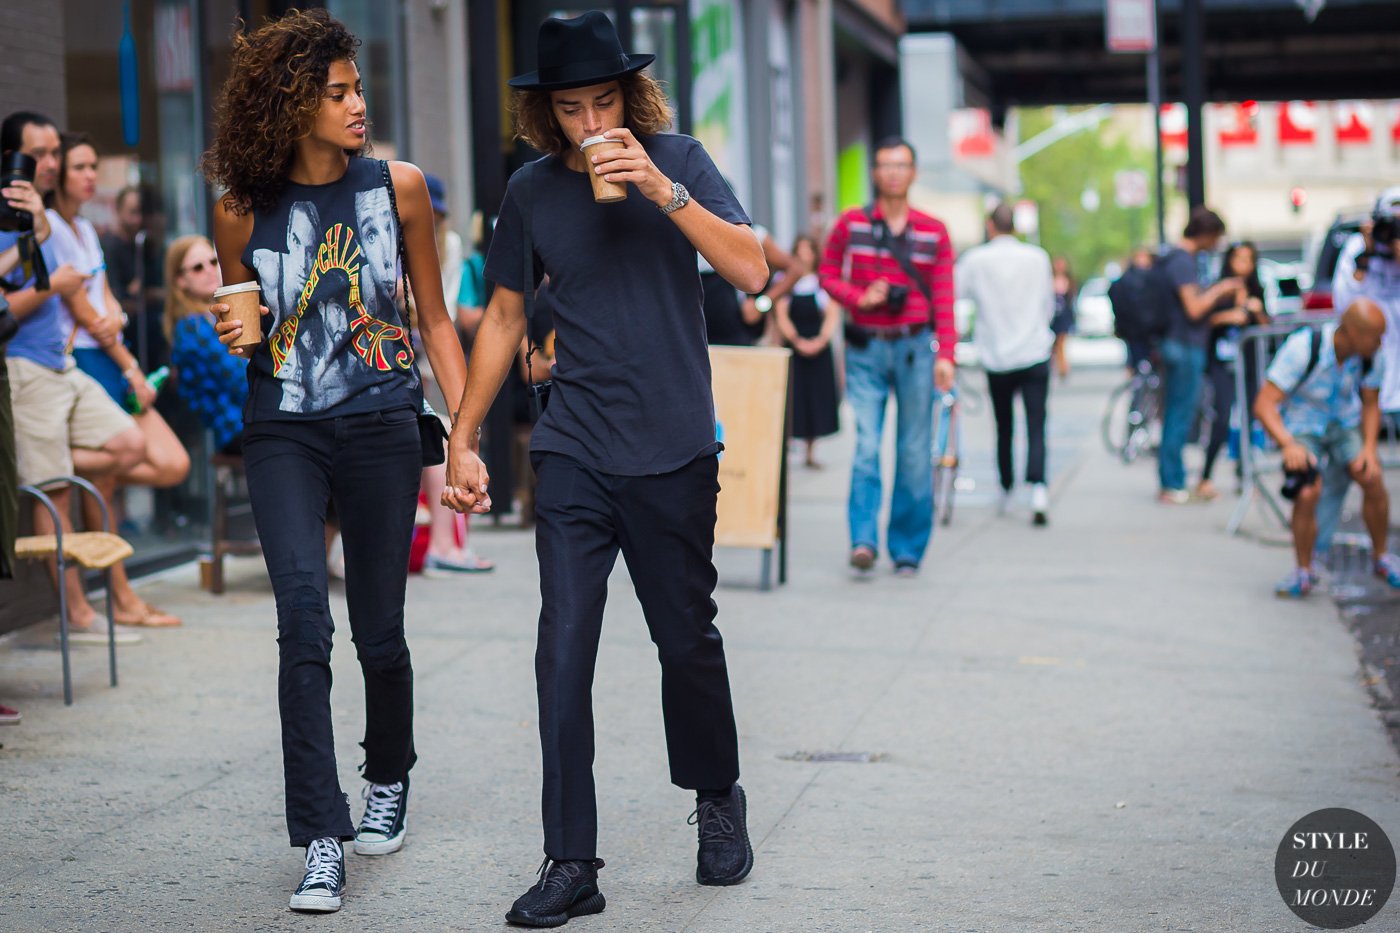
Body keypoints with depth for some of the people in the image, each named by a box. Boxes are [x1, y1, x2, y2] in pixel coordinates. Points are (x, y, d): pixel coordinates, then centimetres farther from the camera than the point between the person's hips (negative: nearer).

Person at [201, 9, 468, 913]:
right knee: (303, 618, -15)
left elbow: (435, 318, 8)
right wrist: (235, 338, -8)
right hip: (283, 433, 0)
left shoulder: (397, 186, 2)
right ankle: (322, 842, -11)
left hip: (382, 430, 0)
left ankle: (389, 780, 35)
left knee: (379, 631, 6)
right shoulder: (245, 210, 2)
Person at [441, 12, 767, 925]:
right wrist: (463, 438, 11)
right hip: (575, 455, 2)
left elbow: (752, 272, -13)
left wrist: (662, 189, -22)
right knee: (564, 654, -4)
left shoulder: (677, 160, -2)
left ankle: (719, 799, 35)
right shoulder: (532, 191, 4)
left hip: (675, 453, -1)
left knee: (687, 641, 9)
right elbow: (505, 317, 13)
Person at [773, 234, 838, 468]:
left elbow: (833, 315, 0)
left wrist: (821, 340, -15)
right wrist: (797, 340, -17)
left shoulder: (823, 282, 6)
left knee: (816, 400, 4)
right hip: (792, 346, -2)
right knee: (792, 400, -5)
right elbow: (781, 315, -3)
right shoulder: (785, 281, 3)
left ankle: (810, 453, 13)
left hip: (819, 349, 2)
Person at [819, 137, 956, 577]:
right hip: (866, 348, -1)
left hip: (915, 347, 1)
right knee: (866, 446, -12)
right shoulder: (851, 224, 4)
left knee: (914, 452, 2)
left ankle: (907, 549, 9)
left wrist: (945, 355, -6)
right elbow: (828, 274, 10)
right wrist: (858, 297, -9)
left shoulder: (934, 232, 7)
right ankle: (863, 539, -15)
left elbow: (943, 299, 4)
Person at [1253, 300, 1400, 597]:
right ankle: (1303, 572, -5)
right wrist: (1288, 445, -44)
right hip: (1302, 426, -4)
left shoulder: (1373, 357, -14)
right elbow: (1264, 404, -28)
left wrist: (1369, 448, -12)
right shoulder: (1302, 349, -28)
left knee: (1372, 479, -21)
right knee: (1308, 493, -26)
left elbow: (1371, 404, 4)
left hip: (1345, 423, 4)